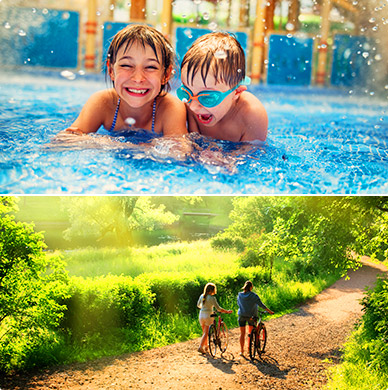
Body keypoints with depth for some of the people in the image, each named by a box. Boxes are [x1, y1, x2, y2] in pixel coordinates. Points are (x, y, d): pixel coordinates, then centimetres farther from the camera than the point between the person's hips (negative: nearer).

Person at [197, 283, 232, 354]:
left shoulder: (202, 296, 4)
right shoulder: (212, 298, -13)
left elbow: (198, 305, 18)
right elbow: (218, 308, -15)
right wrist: (227, 311, -5)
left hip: (201, 315, 6)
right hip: (208, 316, -6)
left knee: (204, 332, 18)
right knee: (206, 333, 1)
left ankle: (205, 346, 27)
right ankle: (201, 347, -8)